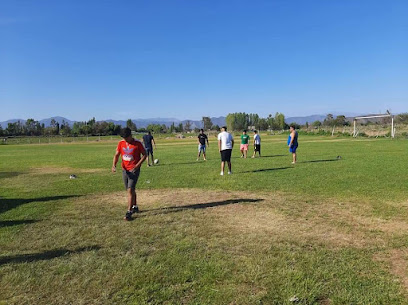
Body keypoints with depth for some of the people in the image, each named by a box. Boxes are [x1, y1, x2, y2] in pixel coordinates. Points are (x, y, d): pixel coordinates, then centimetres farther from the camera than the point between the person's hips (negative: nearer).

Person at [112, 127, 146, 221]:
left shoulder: (138, 143, -11)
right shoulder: (121, 143, 3)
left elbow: (144, 155, -6)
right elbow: (116, 155, 5)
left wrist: (137, 166, -16)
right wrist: (114, 165, -13)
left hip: (134, 170, -5)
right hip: (124, 170, 6)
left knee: (130, 190, -12)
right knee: (130, 190, 16)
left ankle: (129, 212, -8)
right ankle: (135, 207, 34)